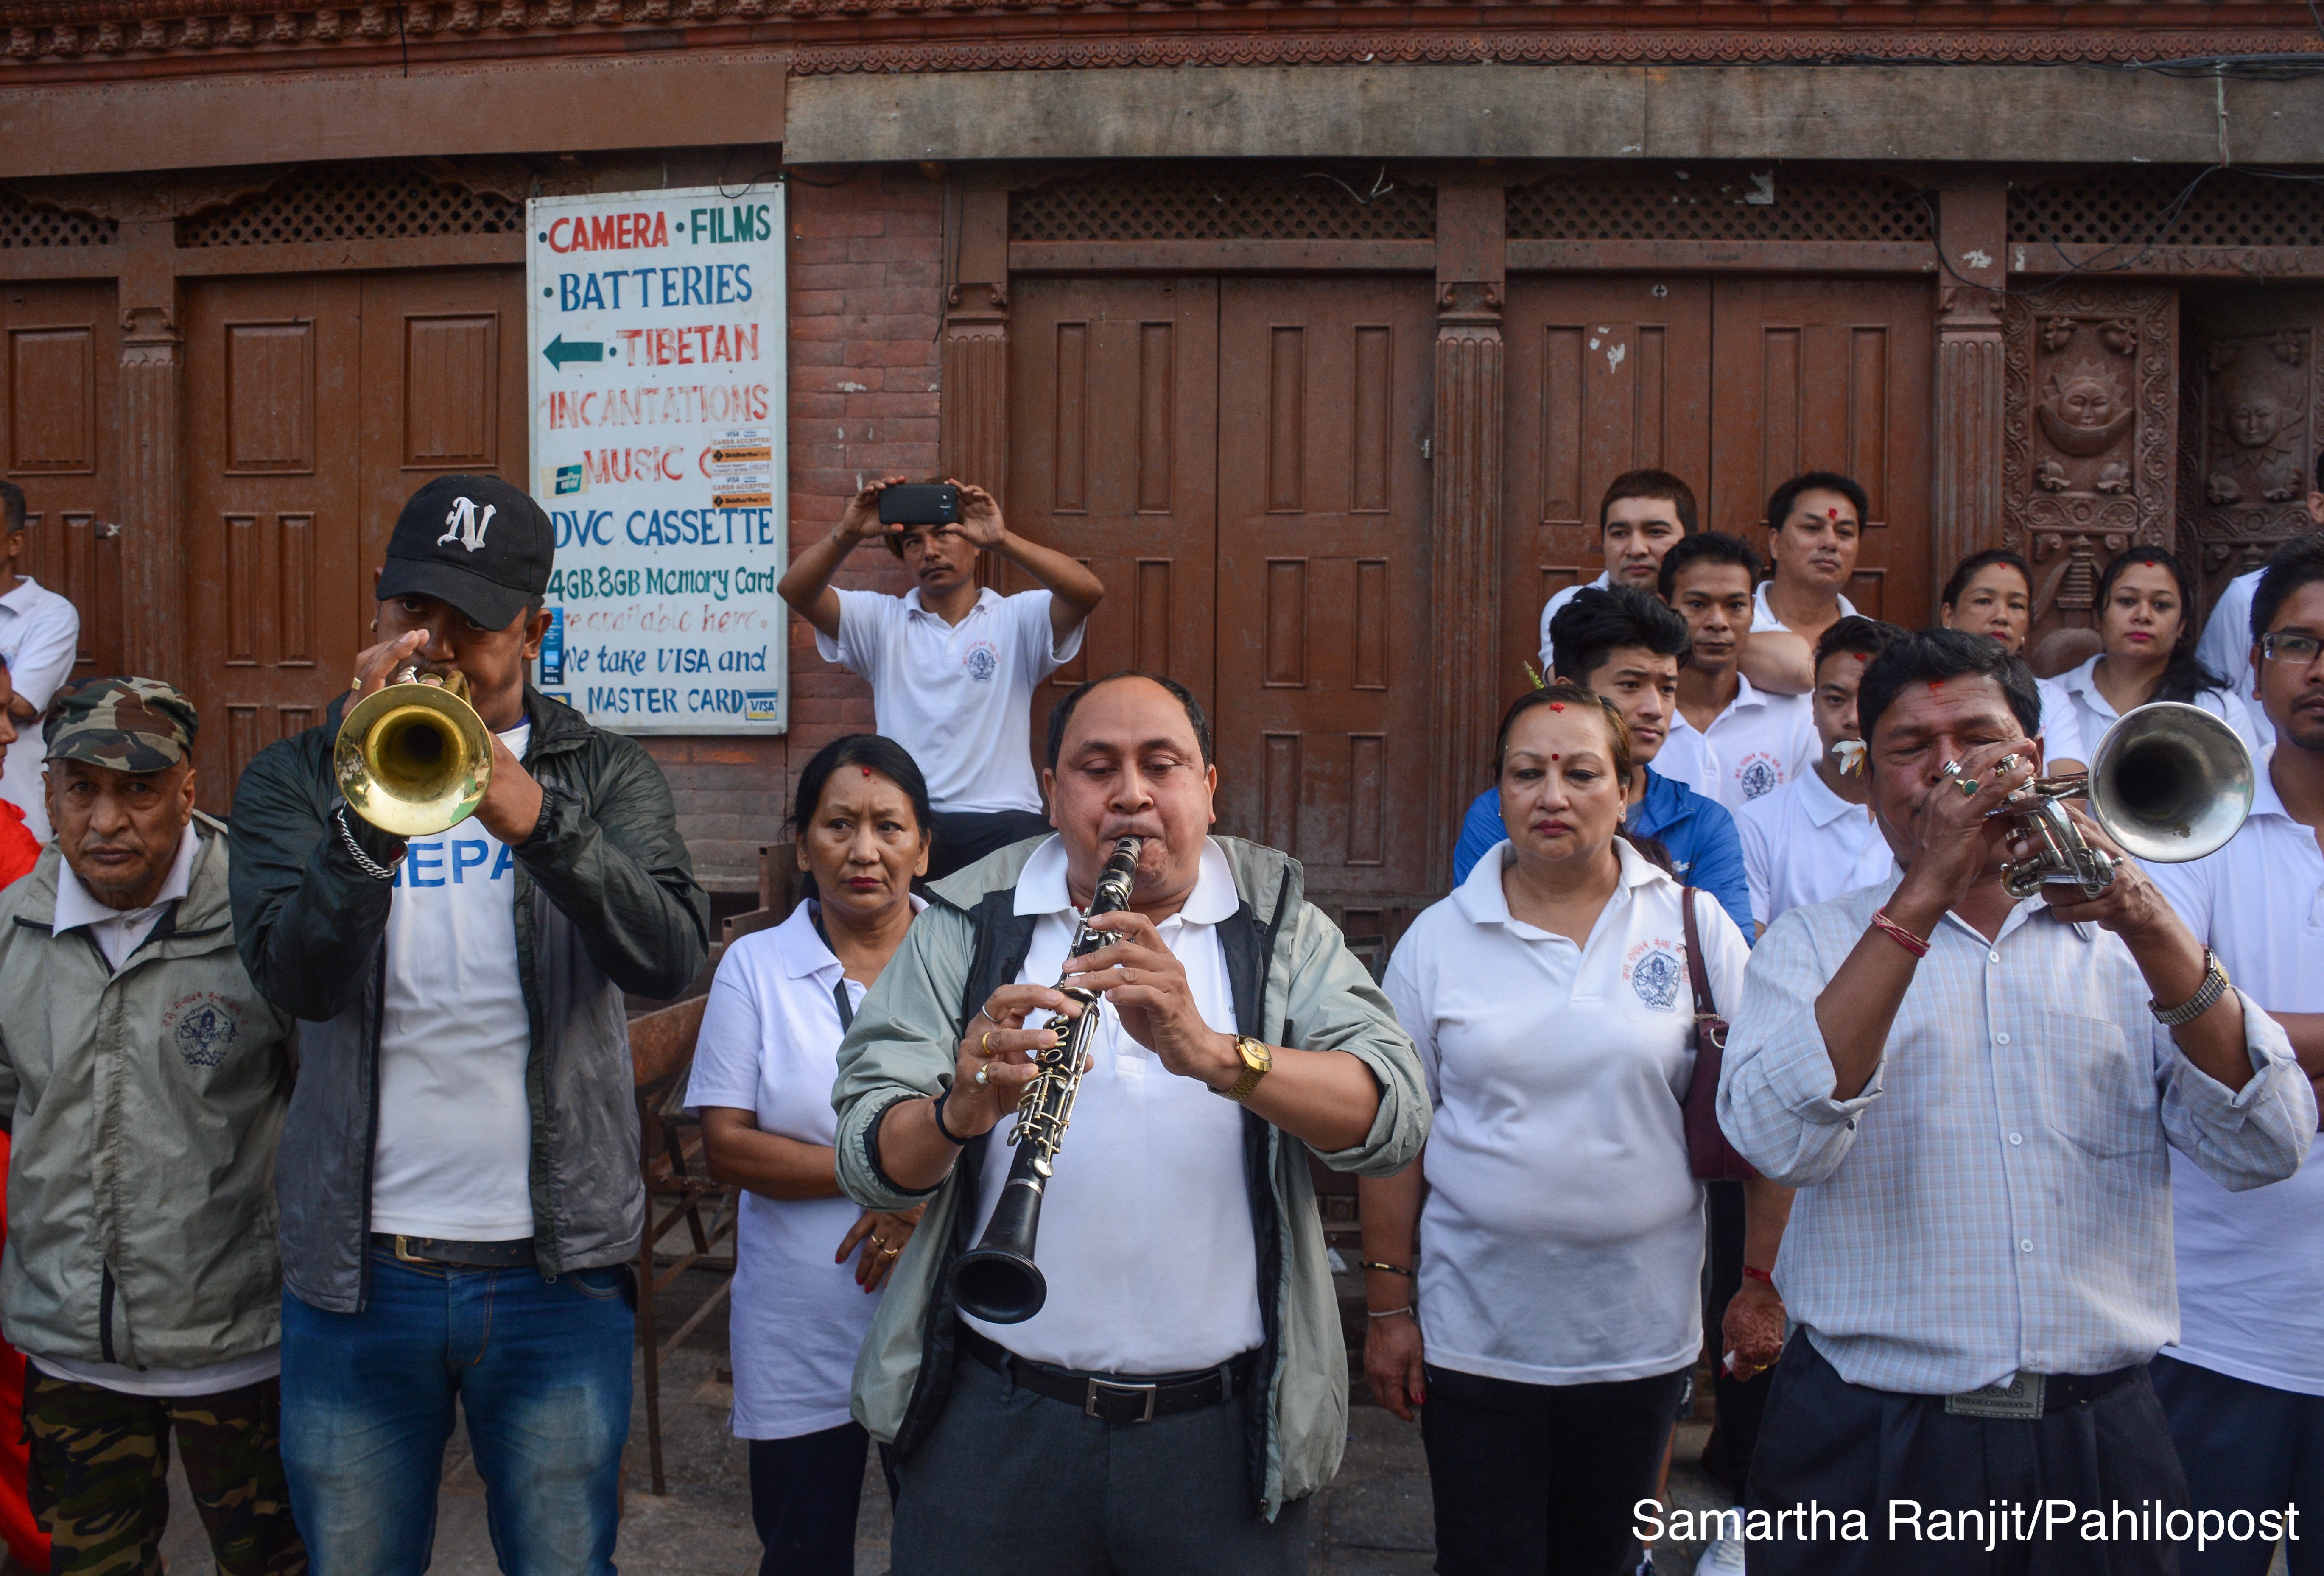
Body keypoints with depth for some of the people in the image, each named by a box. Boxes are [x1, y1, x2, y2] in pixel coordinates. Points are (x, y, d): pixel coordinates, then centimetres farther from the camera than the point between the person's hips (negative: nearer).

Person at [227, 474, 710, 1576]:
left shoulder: (605, 775, 2)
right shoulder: (294, 780, 4)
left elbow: (668, 958, -16)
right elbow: (294, 976, -14)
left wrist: (535, 817, -30)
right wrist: (373, 811, -29)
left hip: (555, 1269, 0)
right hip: (357, 1271, 1)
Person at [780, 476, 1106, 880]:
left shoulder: (1016, 619, 9)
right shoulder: (881, 620, 16)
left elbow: (1088, 592, -9)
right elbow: (795, 591, 3)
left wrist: (1001, 539, -21)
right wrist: (848, 534, -14)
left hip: (999, 821, -1)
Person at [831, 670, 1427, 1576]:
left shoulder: (1280, 925, 1)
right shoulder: (968, 927, 1)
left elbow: (1395, 1118, -13)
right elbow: (869, 1159, -7)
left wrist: (1211, 1052, -29)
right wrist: (963, 1110, -29)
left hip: (1227, 1430, 0)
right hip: (996, 1421, 0)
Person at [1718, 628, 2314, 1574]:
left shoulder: (2123, 947, 8)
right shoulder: (1812, 946, 3)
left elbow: (2266, 1149, -6)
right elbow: (1781, 1142, -16)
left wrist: (2150, 928, -18)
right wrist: (1921, 900, -19)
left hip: (2099, 1437, 2)